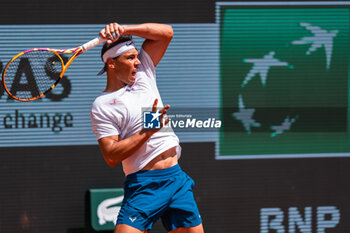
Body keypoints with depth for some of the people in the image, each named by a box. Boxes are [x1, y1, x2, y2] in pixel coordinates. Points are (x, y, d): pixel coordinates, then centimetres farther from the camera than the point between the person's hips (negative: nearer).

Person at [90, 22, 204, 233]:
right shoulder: (102, 106, -3)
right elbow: (111, 156, -11)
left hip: (177, 178, 5)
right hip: (143, 186, -5)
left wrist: (124, 30, 0)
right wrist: (148, 131, -15)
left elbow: (166, 32, 12)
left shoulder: (143, 74, 14)